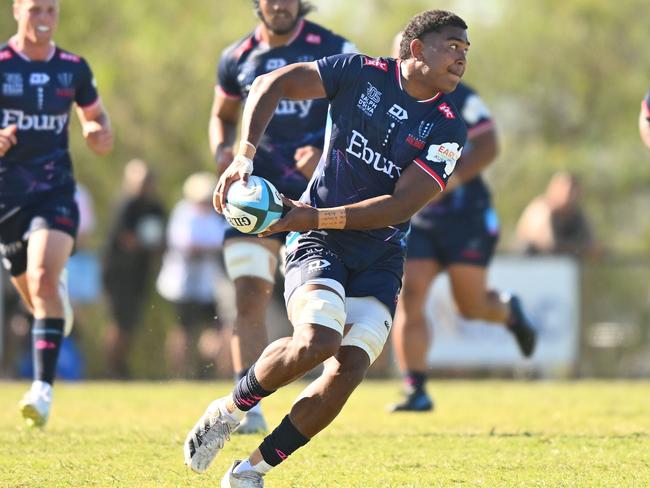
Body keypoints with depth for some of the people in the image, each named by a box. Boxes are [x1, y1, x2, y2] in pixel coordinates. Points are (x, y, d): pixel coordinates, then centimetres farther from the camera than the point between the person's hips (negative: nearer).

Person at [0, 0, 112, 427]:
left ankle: (43, 388, -26)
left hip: (55, 192, 0)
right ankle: (59, 298, 53)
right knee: (36, 296, 12)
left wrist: (101, 134, -3)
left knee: (44, 278, -22)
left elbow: (94, 114, 21)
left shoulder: (74, 68, 5)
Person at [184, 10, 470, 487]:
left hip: (380, 257, 3)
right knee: (318, 341, -28)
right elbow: (271, 86, -1)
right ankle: (229, 410, 0)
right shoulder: (362, 73, -5)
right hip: (319, 244, -3)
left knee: (351, 367, -15)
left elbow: (401, 206, -12)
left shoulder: (448, 129, -3)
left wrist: (319, 217, -21)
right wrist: (244, 156, -13)